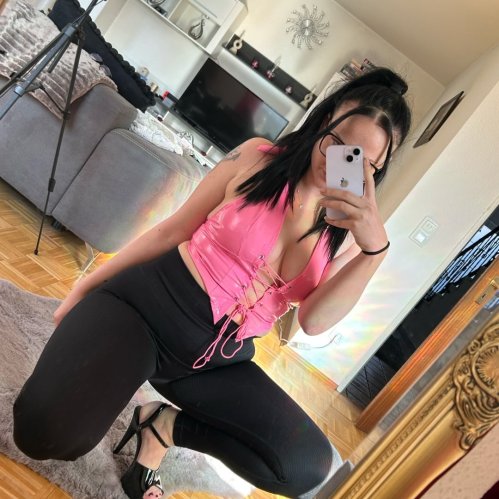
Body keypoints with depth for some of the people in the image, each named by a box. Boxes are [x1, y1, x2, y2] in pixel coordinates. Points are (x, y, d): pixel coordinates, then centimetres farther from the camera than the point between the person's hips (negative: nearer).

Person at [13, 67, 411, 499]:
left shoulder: (349, 229, 2)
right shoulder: (259, 158, -5)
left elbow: (314, 320, -11)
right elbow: (173, 231, 1)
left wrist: (375, 249, -26)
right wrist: (85, 286, 8)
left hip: (217, 359, 3)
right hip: (146, 304, -2)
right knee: (46, 435, -25)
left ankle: (165, 425, 3)